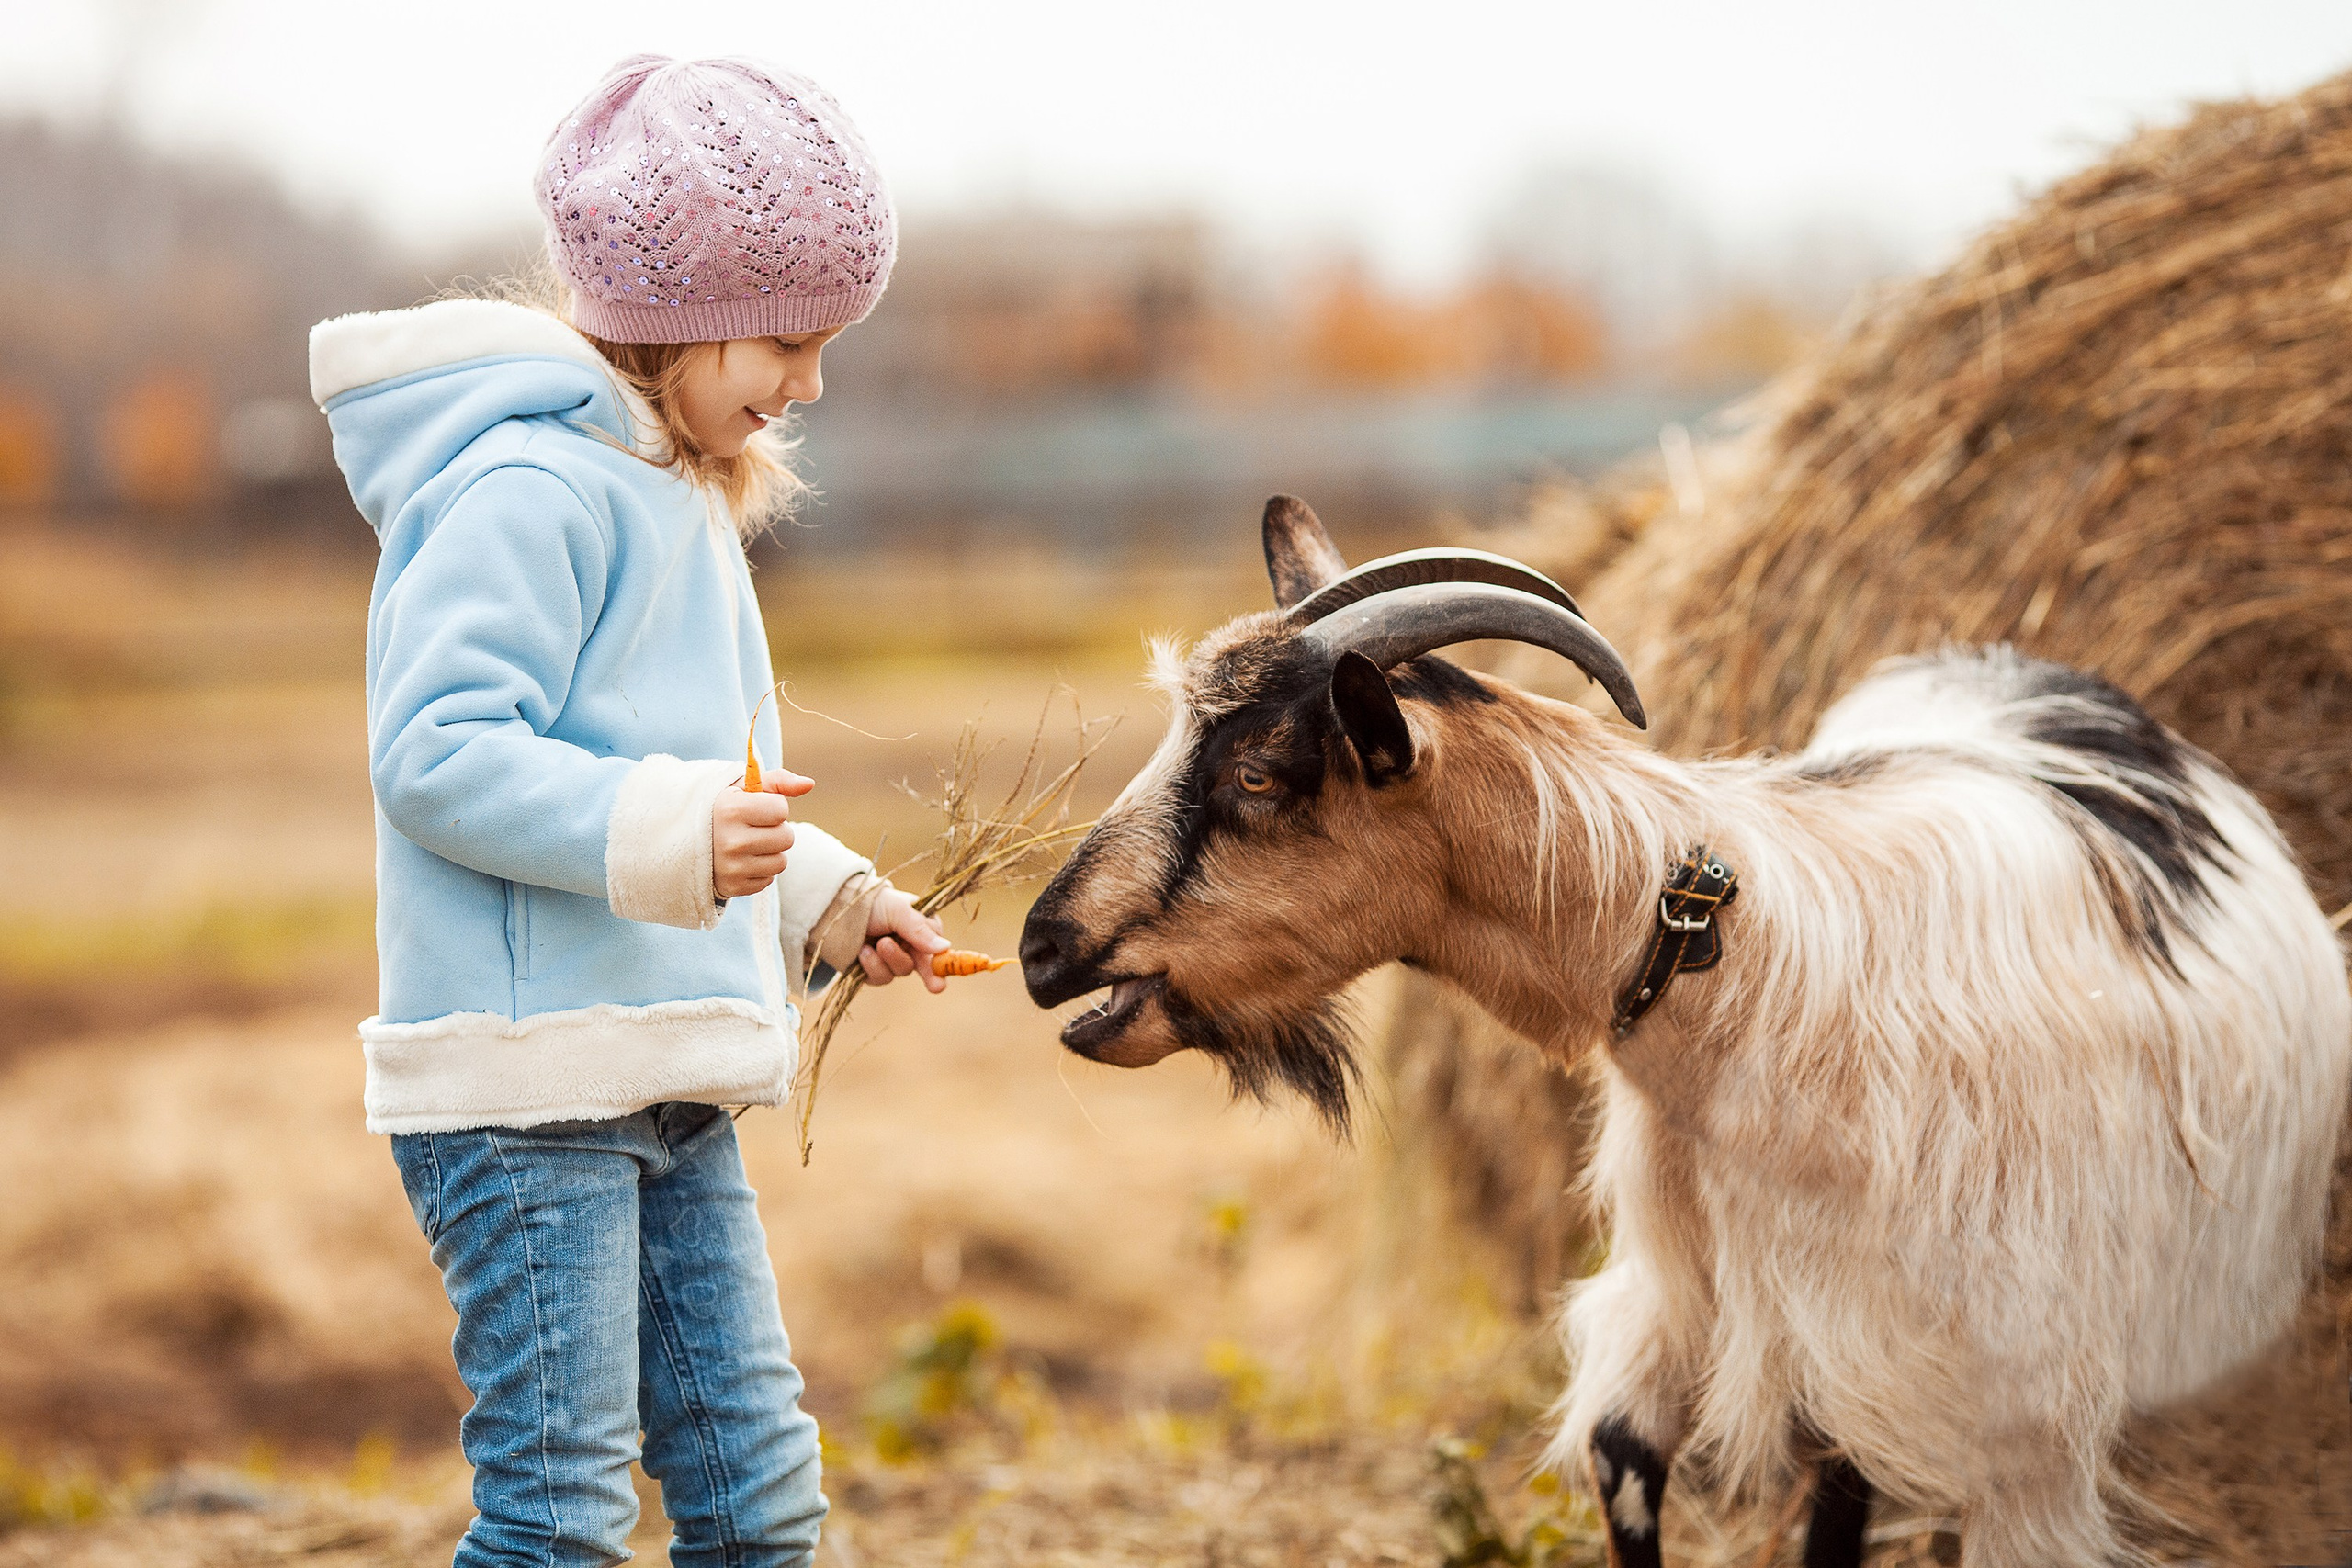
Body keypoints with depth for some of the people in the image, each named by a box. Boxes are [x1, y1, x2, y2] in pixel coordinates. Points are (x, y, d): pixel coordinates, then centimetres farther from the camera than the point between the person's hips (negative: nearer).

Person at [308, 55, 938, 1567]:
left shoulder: (682, 500, 19)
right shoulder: (529, 488, -13)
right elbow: (435, 754, -22)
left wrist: (828, 898, 12)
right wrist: (670, 831, -32)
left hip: (671, 1093, 10)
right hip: (525, 1083, -10)